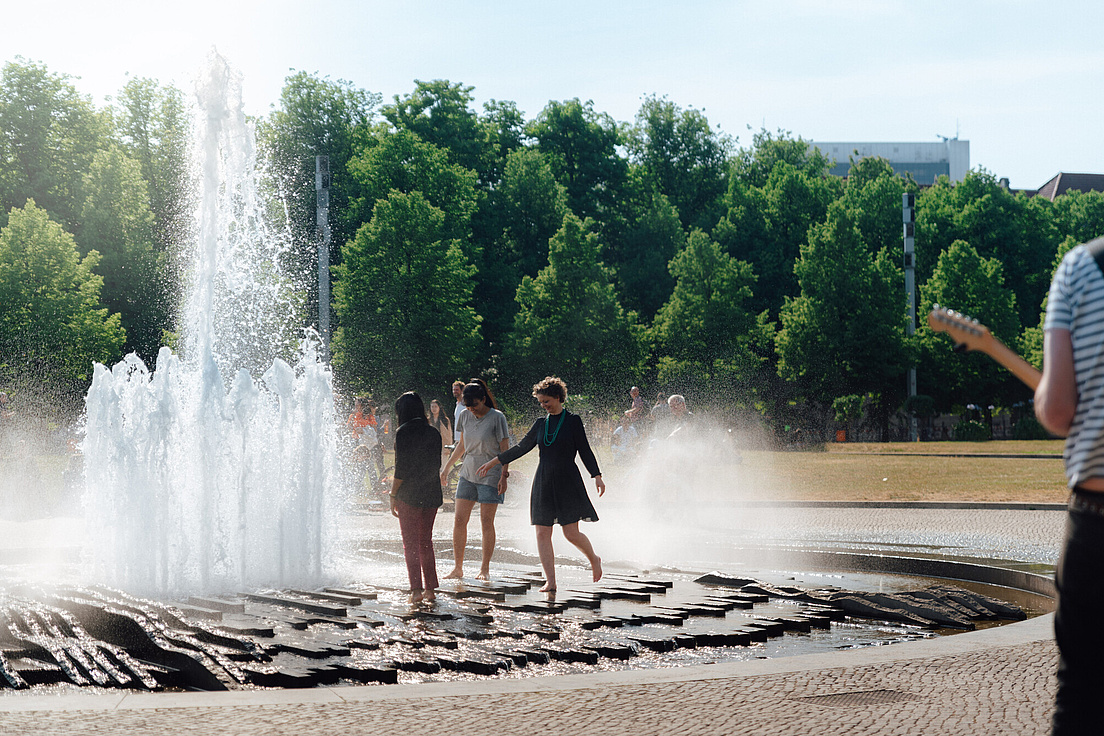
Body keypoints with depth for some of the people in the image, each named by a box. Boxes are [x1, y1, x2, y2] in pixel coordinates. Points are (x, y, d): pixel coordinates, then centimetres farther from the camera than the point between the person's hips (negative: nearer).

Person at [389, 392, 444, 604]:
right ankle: (430, 589, 13)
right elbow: (436, 465, 10)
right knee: (426, 542, 15)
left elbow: (401, 468, -13)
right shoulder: (434, 433, 7)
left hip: (409, 494, -5)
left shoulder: (403, 432, -10)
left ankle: (416, 589, -6)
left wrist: (393, 495, -7)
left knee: (410, 543, 1)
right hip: (432, 493, 5)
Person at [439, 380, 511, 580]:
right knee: (459, 519, -1)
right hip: (468, 473, 5)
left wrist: (504, 476, -15)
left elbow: (504, 449, -8)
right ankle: (457, 567, 5)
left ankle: (485, 569, 4)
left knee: (486, 522, -5)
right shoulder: (465, 416, 6)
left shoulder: (497, 418, -10)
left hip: (490, 475, -5)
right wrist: (446, 467, 20)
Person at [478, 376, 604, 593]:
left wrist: (597, 476, -8)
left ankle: (594, 559, 21)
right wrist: (494, 461, 17)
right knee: (542, 534, -3)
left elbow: (585, 451, 1)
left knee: (571, 533, -8)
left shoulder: (573, 421, -1)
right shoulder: (540, 424, 11)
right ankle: (550, 582, 0)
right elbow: (521, 447, 17)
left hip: (567, 483, -5)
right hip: (543, 483, 5)